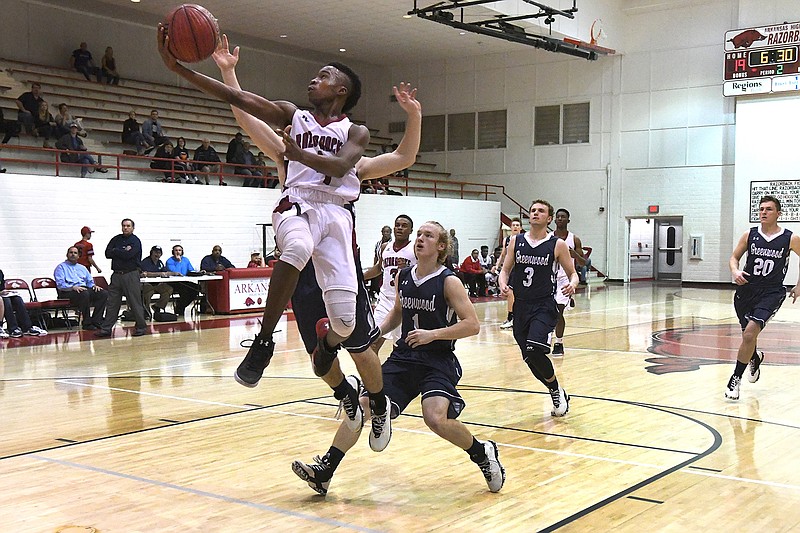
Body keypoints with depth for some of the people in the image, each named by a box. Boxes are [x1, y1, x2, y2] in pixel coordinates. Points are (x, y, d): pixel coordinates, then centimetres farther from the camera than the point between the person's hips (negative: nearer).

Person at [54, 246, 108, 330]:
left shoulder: (82, 268, 30)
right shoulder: (61, 267, 10)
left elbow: (90, 281, 27)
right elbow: (60, 284, -5)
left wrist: (94, 285, 2)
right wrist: (73, 287, -22)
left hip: (86, 289, 6)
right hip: (68, 292, -6)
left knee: (104, 293, -20)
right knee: (84, 294, -39)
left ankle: (96, 321, -24)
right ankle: (87, 324, -29)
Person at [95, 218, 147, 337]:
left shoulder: (135, 241, -2)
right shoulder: (116, 239, 14)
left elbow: (128, 255, -16)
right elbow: (107, 254, 3)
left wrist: (115, 251, -2)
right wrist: (123, 252, -7)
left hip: (131, 275, -5)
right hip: (116, 274, 5)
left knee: (135, 302, -3)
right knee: (112, 302, 5)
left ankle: (141, 327, 6)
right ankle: (106, 328, 9)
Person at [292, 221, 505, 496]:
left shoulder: (449, 282, -9)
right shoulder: (403, 277, 8)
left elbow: (472, 325, -13)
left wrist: (432, 334, -20)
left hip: (438, 362, -6)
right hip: (403, 357, 6)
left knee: (435, 419, -26)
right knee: (361, 404, -6)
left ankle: (483, 453, 3)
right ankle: (323, 473, -1)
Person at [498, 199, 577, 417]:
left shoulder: (557, 244, -1)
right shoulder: (516, 241, 7)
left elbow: (572, 273, 5)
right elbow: (505, 270, 11)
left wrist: (572, 284, -17)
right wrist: (503, 283, -11)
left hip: (544, 306, -4)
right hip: (521, 306, 4)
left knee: (535, 350, -24)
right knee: (529, 358, 6)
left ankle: (557, 390, 2)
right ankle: (558, 394, 28)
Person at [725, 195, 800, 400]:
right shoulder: (750, 235, 0)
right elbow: (734, 257, 11)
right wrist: (735, 271, -10)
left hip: (771, 293, -4)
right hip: (746, 289, 4)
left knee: (750, 333, -20)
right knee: (748, 334, 20)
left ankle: (735, 379, -8)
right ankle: (755, 359, 54)